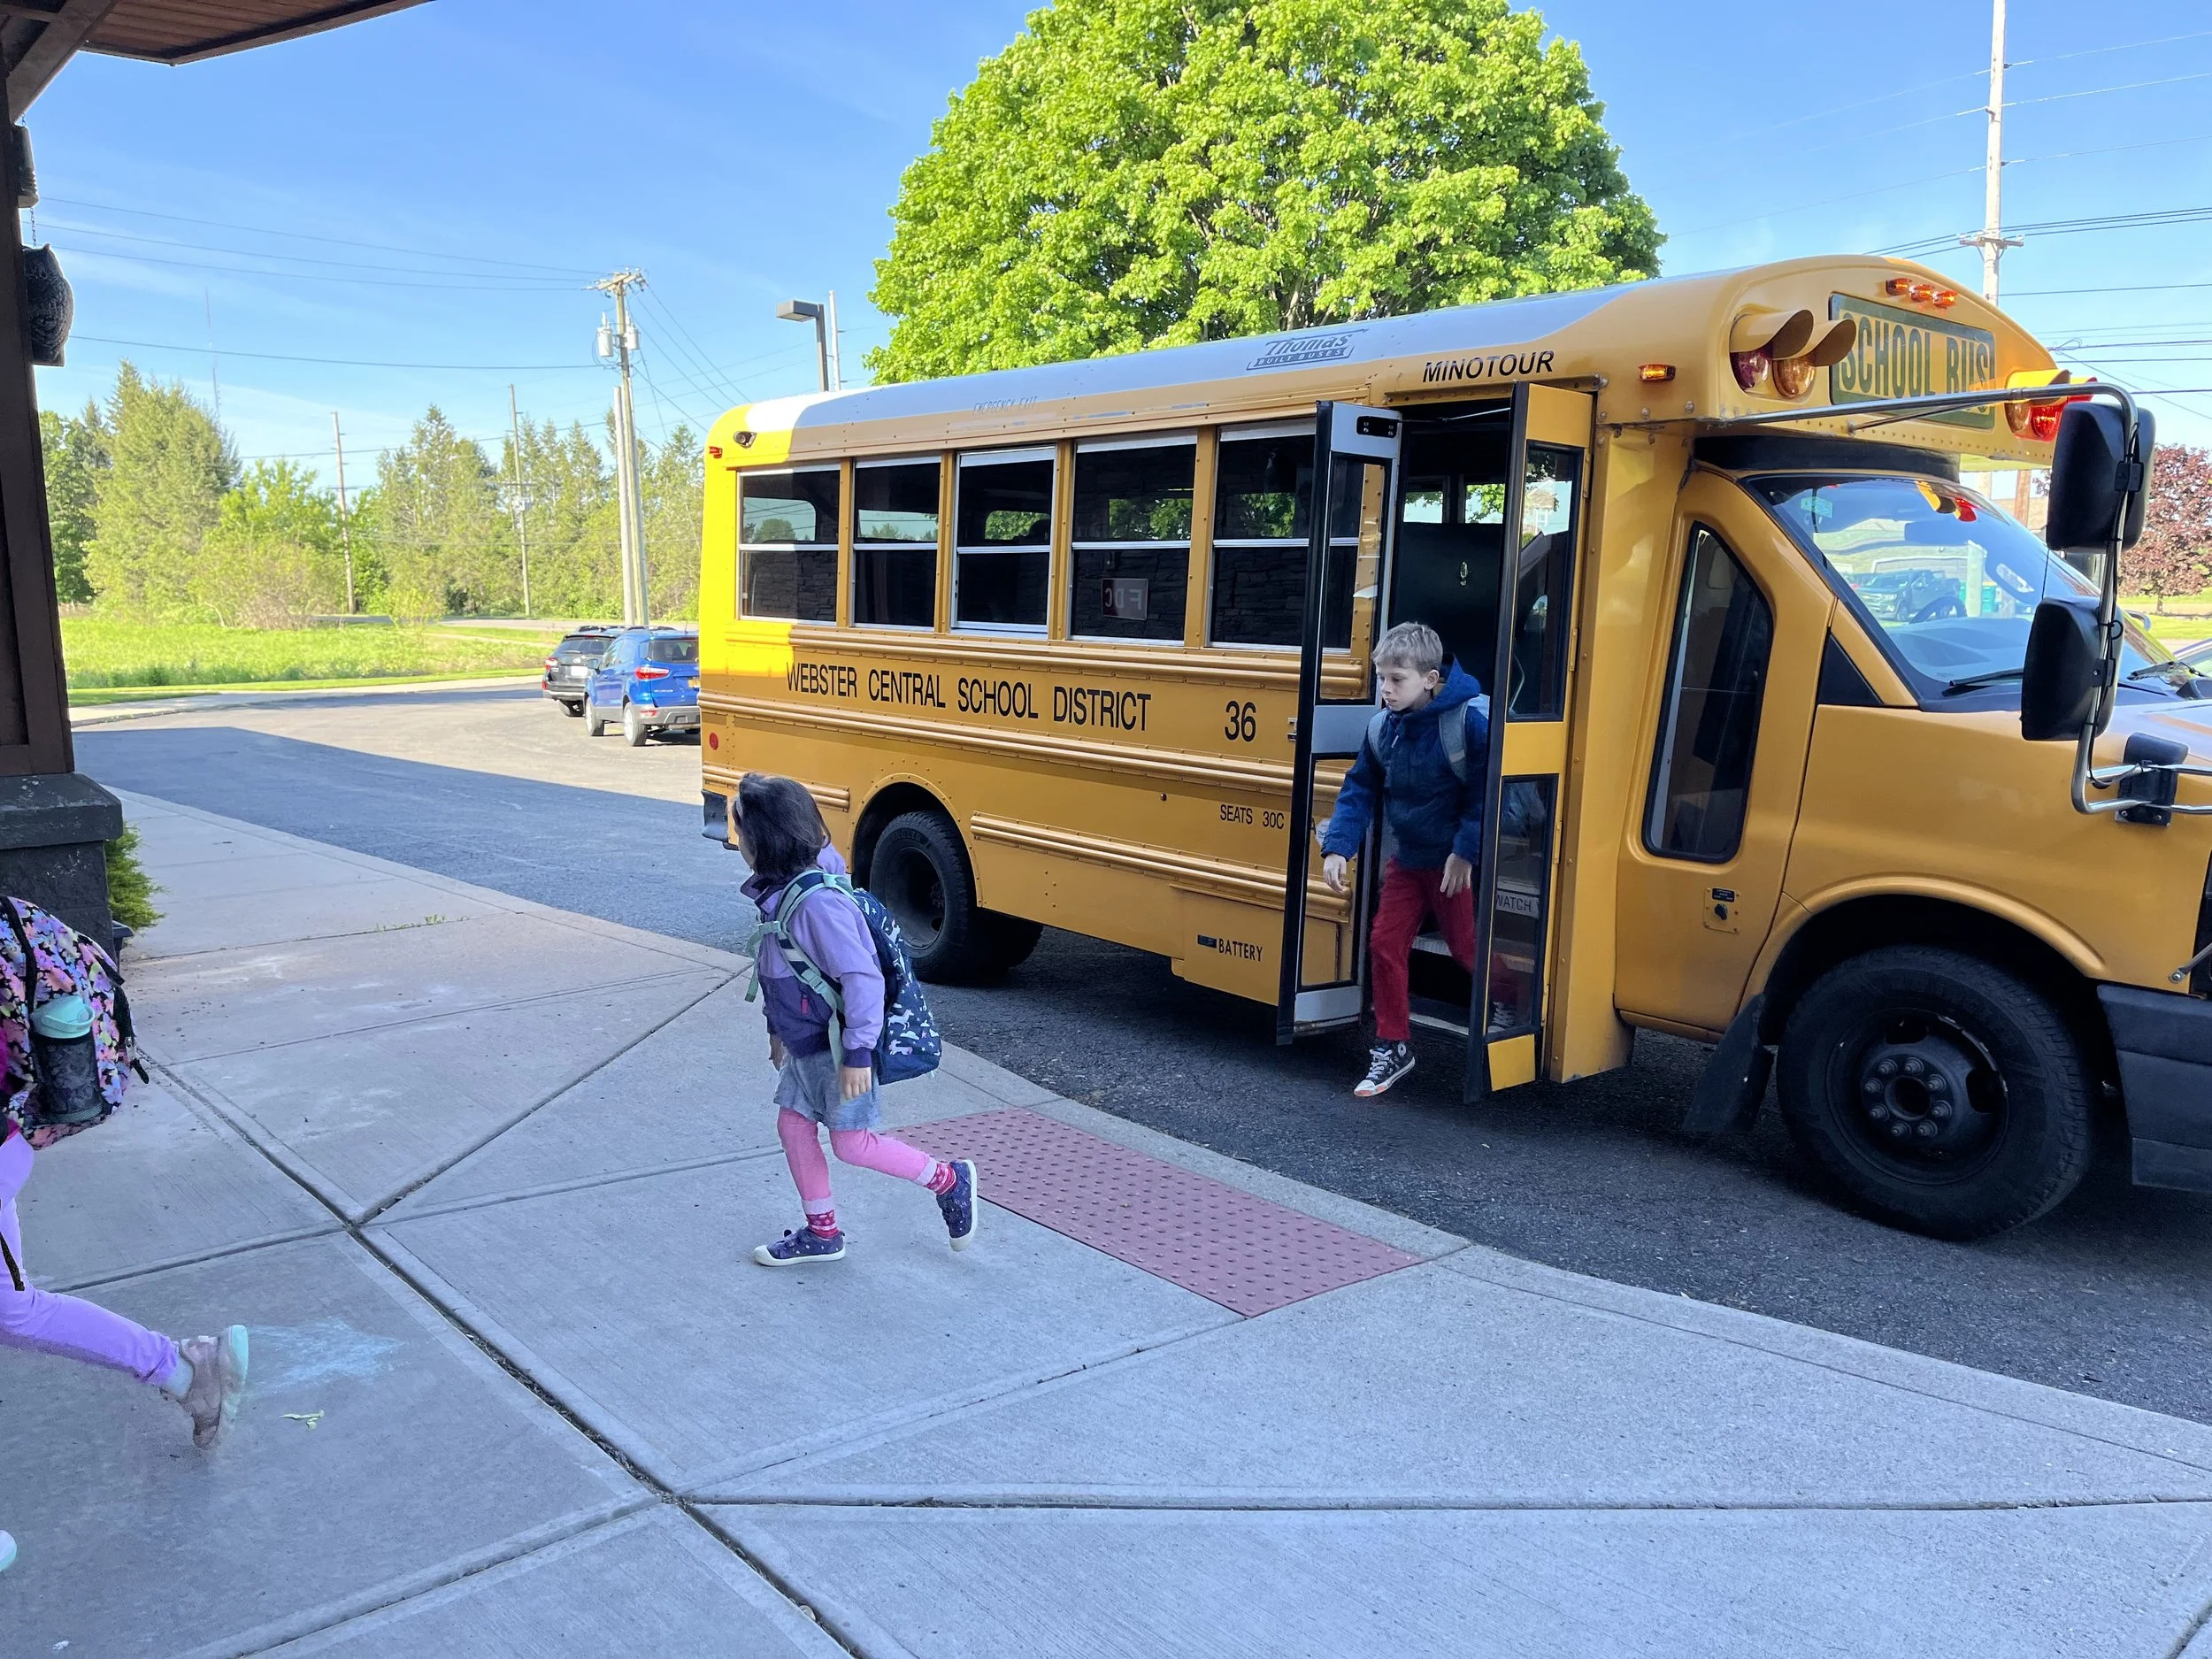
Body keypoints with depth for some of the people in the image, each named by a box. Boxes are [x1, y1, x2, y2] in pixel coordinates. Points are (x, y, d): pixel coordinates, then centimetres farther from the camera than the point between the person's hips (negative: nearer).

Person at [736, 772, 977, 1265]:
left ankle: (949, 1180, 18)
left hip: (839, 1050, -9)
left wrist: (857, 1054, -26)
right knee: (793, 1126, 15)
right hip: (804, 1045, 9)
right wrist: (778, 1030, 21)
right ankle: (822, 1232, 31)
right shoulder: (778, 890, 0)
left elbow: (863, 979, -29)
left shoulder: (816, 903, -30)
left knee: (851, 1144, 0)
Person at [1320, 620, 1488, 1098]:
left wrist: (1466, 852, -19)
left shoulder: (1470, 719, -21)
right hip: (1406, 860, 6)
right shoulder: (1383, 729, -3)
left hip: (1456, 863, -5)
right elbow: (1359, 790, 3)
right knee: (1385, 945, 4)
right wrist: (1337, 847, -8)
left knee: (1470, 950, 7)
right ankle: (1392, 1047, 18)